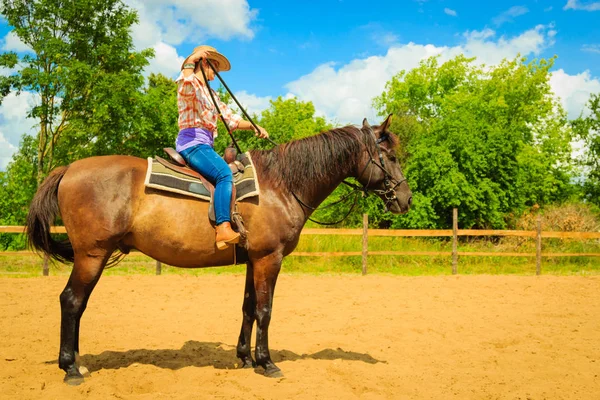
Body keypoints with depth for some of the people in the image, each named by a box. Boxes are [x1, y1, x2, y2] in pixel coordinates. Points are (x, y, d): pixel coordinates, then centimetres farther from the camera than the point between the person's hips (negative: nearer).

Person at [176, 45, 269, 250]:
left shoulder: (211, 94, 26)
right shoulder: (191, 84, -1)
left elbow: (230, 118, 24)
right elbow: (185, 85, -28)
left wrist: (253, 126, 11)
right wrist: (191, 61, -23)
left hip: (205, 145, 10)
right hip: (192, 142, -10)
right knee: (224, 172, -29)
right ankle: (223, 228, -39)